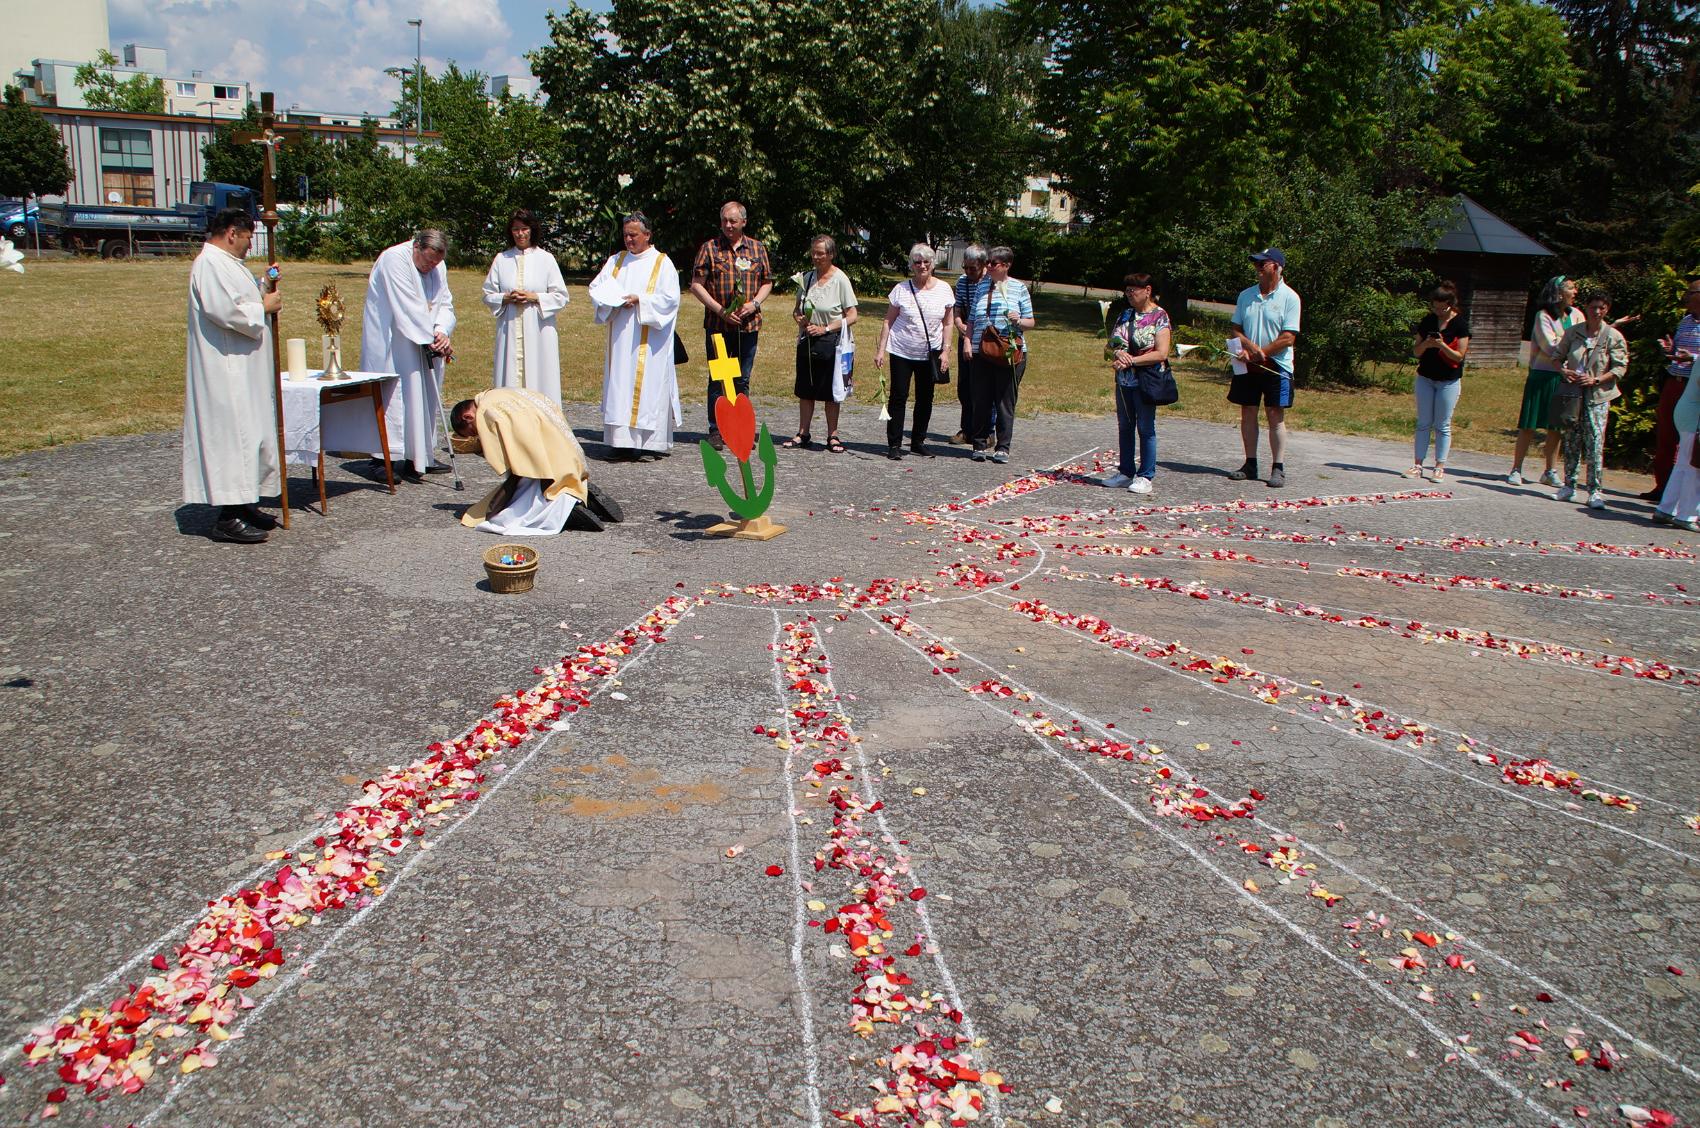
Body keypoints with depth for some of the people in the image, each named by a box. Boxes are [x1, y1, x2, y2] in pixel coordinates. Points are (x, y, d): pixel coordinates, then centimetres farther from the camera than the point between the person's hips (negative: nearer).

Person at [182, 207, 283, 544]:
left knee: (248, 434, 14)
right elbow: (226, 311, -26)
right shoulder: (209, 264, -16)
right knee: (232, 434, -10)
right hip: (225, 370, -11)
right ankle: (228, 518, -7)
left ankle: (243, 505, 22)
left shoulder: (225, 262, 17)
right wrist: (263, 306, -13)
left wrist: (262, 285, 15)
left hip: (241, 370, 11)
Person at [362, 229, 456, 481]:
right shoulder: (394, 259, -17)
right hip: (390, 342, -8)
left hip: (423, 342, 8)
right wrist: (432, 338, -24)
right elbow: (408, 308, -23)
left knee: (426, 394, 9)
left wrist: (442, 332, -18)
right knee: (394, 395, -10)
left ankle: (422, 456, 17)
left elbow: (445, 303, 1)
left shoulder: (438, 266, 6)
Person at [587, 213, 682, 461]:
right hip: (620, 336, 5)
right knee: (620, 385, 0)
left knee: (649, 384, -6)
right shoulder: (616, 261, 15)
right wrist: (614, 300, -9)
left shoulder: (662, 263, 2)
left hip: (649, 338, -5)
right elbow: (596, 288, 11)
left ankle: (650, 443, -5)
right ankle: (623, 442, 1)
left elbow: (671, 298, -8)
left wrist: (640, 300, -16)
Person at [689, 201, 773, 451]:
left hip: (749, 325, 2)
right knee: (717, 379, 1)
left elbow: (767, 282, 14)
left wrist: (754, 304, -5)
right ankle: (716, 431, 7)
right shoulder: (709, 248, 1)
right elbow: (696, 285, -2)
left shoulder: (757, 248, 9)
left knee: (742, 381, 9)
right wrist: (720, 310, -12)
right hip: (717, 325, -2)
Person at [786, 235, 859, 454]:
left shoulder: (840, 280, -8)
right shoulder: (806, 278, 7)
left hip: (830, 342, -5)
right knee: (805, 390, 8)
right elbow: (797, 310, 15)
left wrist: (825, 329, -16)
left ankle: (832, 436, 11)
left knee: (830, 392, 3)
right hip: (806, 341, 5)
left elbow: (852, 316, -9)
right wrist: (799, 319, -9)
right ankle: (802, 434, 16)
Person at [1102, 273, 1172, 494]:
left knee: (1145, 428, -1)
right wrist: (1118, 353, -12)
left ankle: (1145, 476, 5)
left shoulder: (1160, 317, -7)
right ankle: (1125, 473, 20)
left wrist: (1132, 360, -18)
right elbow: (1112, 343, 11)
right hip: (1124, 379, 7)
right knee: (1124, 426, 11)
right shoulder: (1126, 315, 12)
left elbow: (1161, 353, -15)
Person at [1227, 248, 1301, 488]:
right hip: (1248, 366, 5)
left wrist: (1260, 353, -14)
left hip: (1276, 366, -5)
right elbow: (1236, 329, 9)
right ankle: (1250, 464, 16)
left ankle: (1278, 468, 1)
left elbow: (1288, 338, -10)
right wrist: (1249, 347, -11)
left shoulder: (1289, 298, -6)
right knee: (1248, 414, 7)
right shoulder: (1246, 295, 9)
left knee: (1275, 416, -3)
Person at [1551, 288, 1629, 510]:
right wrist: (1563, 371, -8)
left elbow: (1620, 368, -4)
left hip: (1598, 395, -3)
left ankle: (1594, 492, -6)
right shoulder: (1572, 332, 4)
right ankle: (1569, 485, 21)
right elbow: (1558, 356, 13)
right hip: (1572, 393, 3)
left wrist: (1595, 380, -15)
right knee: (1571, 441, 10)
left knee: (1594, 443, -9)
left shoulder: (1613, 337, -3)